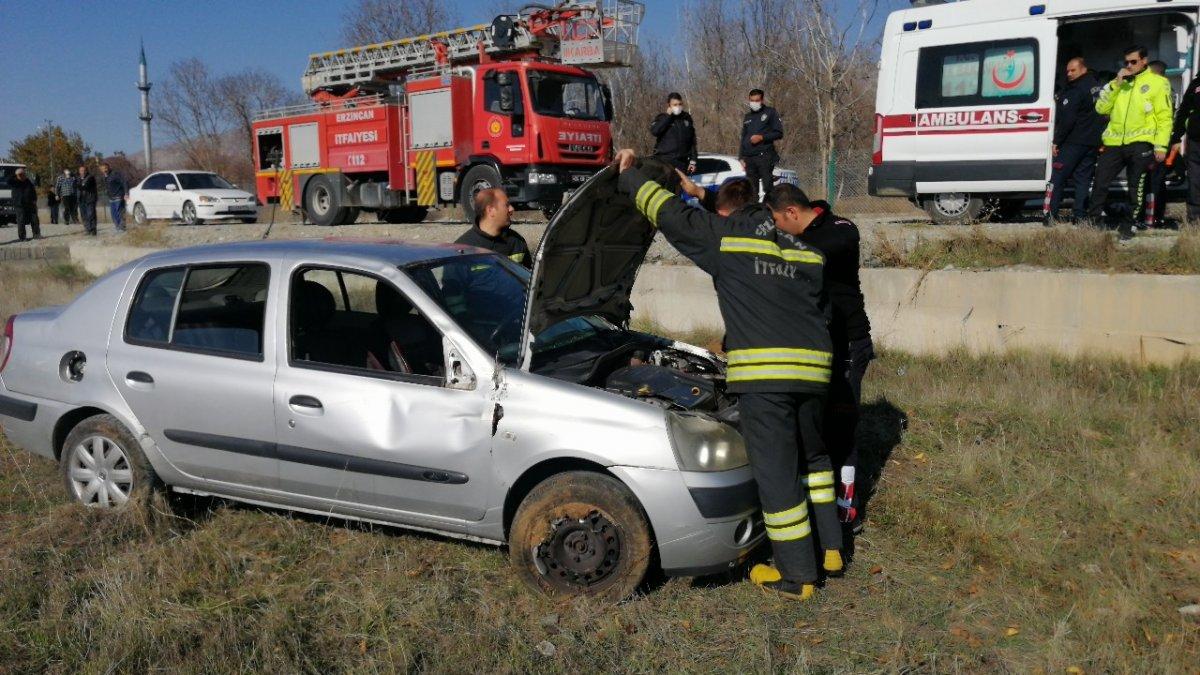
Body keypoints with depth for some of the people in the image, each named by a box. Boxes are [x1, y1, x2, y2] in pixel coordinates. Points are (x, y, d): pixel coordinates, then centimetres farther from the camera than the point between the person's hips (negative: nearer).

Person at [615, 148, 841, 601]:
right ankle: (830, 550, 32)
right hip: (813, 368, 6)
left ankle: (796, 575, 10)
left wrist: (630, 176, 19)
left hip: (763, 373, -6)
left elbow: (670, 214, 5)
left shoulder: (726, 236, 2)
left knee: (776, 470, 1)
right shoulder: (810, 253, 18)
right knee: (813, 458, 25)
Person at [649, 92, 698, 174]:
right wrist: (667, 116, -13)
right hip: (664, 161, -4)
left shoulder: (687, 118, 11)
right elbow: (654, 131, -18)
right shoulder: (663, 118, 2)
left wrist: (693, 161, 9)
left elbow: (692, 141, 14)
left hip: (682, 162, 4)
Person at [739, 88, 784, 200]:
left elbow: (779, 133, 0)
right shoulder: (747, 117, 23)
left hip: (765, 156, -5)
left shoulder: (770, 112, 6)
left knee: (767, 187, -13)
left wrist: (762, 137, -12)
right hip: (749, 158, 5)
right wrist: (741, 157, 16)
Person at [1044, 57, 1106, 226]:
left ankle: (1049, 214, -6)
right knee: (1083, 178, 9)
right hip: (1093, 142, 8)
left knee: (1058, 177, -3)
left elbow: (1067, 119, -17)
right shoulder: (1098, 87, 14)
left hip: (1074, 141, -8)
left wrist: (1057, 142, -12)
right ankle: (1080, 216, 5)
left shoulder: (1075, 91, -13)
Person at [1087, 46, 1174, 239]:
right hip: (1114, 143, 4)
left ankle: (1128, 225, 9)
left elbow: (1165, 117, -2)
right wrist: (1115, 84, -3)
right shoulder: (1118, 83, 18)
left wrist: (1161, 145, -10)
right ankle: (1091, 221, 8)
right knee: (1100, 183, 0)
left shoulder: (1158, 83, 3)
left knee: (1136, 187, 1)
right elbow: (1101, 108, 7)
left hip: (1140, 143, -4)